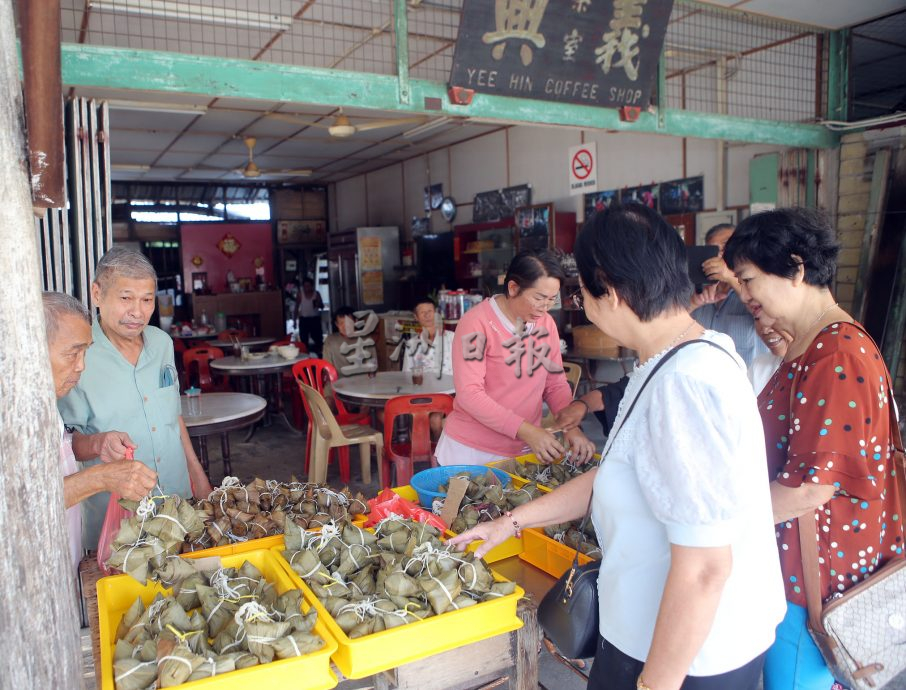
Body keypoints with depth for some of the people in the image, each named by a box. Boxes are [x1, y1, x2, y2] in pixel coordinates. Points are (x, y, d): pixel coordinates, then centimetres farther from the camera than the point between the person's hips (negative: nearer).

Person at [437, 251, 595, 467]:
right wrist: (525, 430, -27)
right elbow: (468, 393, -21)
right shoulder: (476, 323, -16)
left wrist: (571, 427, -12)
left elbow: (556, 385, 6)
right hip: (470, 450, -5)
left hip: (524, 450, 5)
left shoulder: (546, 323, 1)